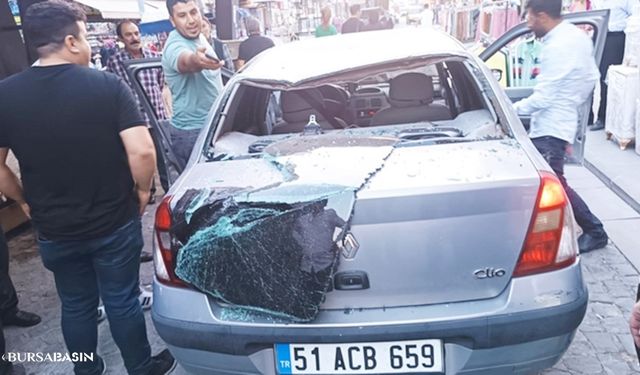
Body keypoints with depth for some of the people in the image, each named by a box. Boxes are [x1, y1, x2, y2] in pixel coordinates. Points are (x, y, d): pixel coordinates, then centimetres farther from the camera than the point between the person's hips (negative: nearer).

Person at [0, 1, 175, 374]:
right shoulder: (108, 84, -15)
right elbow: (142, 152, -22)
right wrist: (143, 190, -4)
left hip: (53, 229, 3)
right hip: (115, 223, -2)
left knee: (76, 306, 21)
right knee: (123, 302, 14)